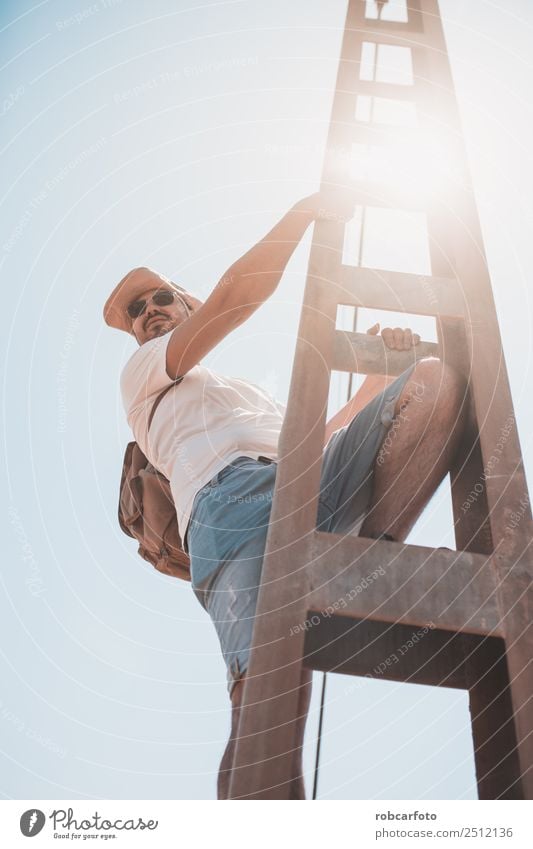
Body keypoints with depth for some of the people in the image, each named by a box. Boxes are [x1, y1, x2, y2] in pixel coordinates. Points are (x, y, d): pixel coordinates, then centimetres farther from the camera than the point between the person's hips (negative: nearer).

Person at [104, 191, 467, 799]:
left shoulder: (259, 397, 46)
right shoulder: (142, 374, 28)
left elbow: (324, 438, 34)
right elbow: (237, 293, 15)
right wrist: (305, 211, 18)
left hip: (319, 486, 6)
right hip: (232, 493, -6)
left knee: (436, 377, -9)